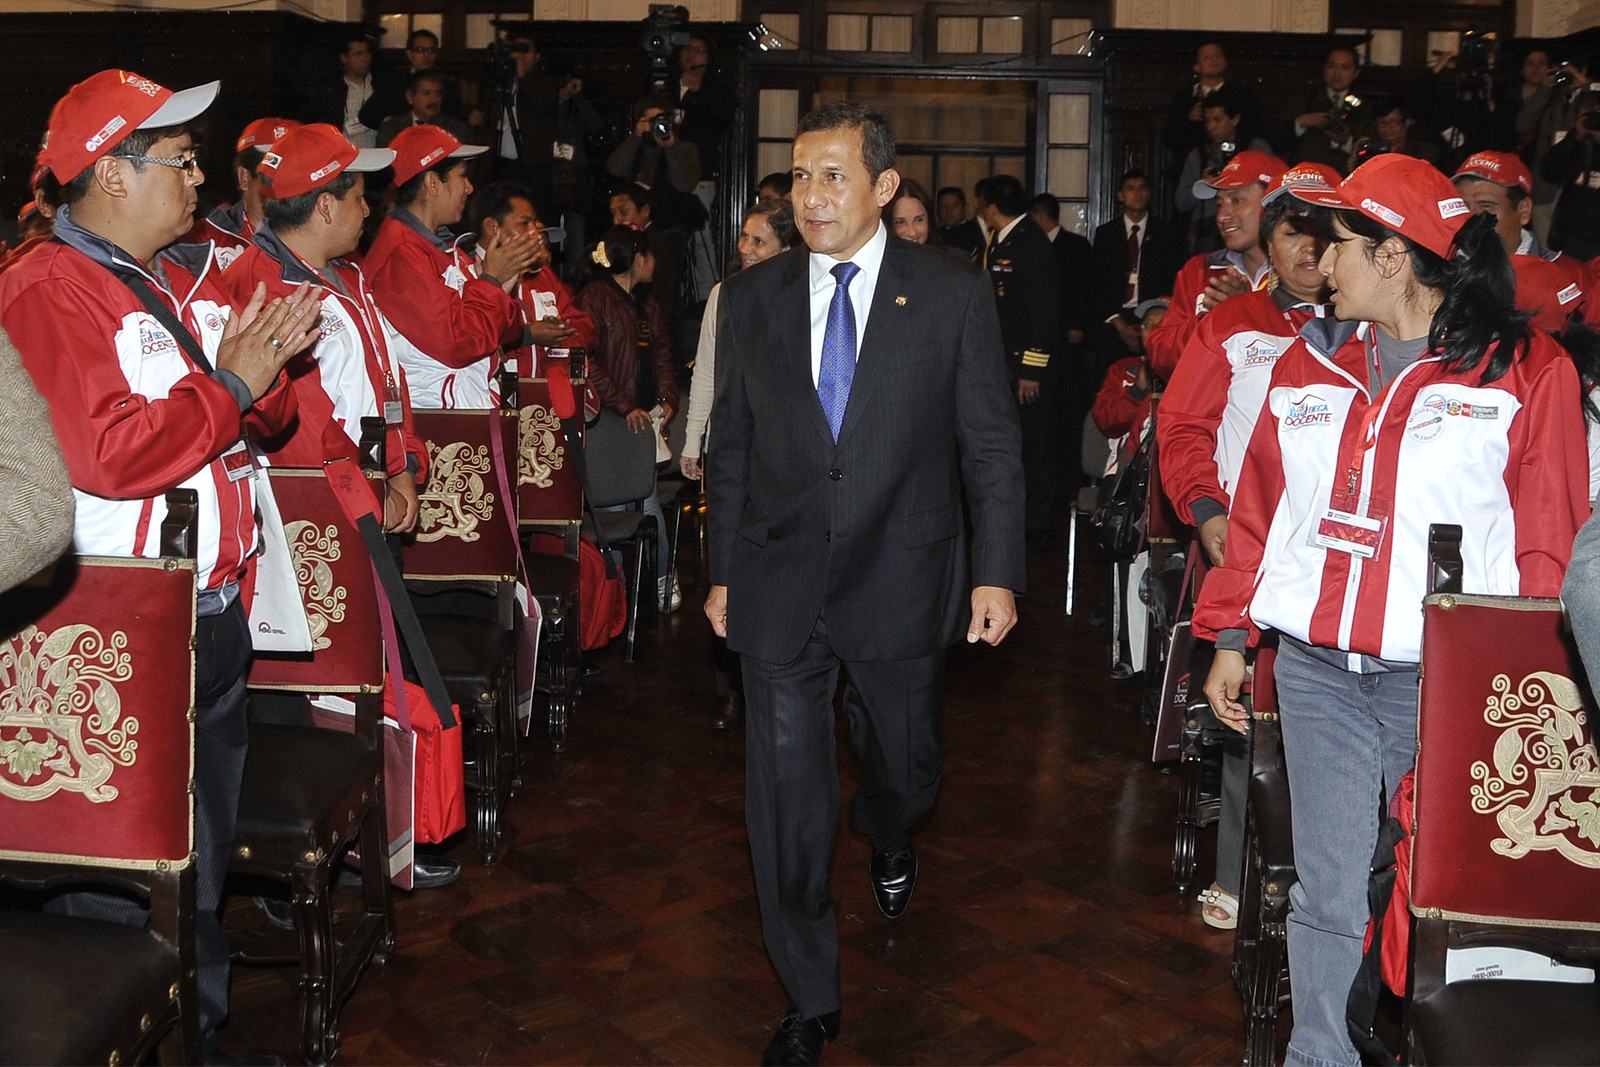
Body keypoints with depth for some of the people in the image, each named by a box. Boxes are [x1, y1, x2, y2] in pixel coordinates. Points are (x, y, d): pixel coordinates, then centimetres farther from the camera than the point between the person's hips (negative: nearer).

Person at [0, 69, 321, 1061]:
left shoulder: (194, 276, 13)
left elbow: (266, 420, 17)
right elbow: (109, 456, -25)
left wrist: (268, 366, -5)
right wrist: (229, 384, -17)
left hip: (214, 620, 9)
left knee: (206, 858, 20)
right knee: (122, 887, 3)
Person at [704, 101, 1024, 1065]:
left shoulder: (953, 294, -3)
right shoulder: (751, 299, 4)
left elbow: (992, 445, -2)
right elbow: (731, 448, 9)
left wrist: (997, 572, -7)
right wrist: (725, 572, 9)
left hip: (903, 579, -1)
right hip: (780, 585, 1)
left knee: (904, 763, 17)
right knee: (786, 788, 2)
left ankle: (889, 840, 57)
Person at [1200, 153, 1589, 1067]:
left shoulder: (1527, 371, -1)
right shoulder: (1311, 364, 12)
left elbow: (1551, 543, -2)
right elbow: (1261, 509, 15)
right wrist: (1231, 637, 13)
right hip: (1318, 672, 3)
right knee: (1328, 889, 7)